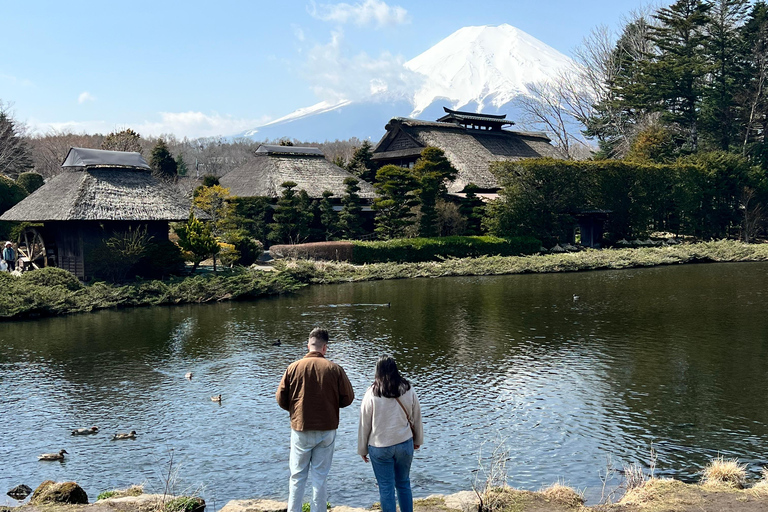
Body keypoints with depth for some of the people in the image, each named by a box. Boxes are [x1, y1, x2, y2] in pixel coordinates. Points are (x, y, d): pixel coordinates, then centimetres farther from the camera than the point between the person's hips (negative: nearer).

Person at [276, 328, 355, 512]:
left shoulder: (294, 367, -6)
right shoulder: (335, 369, -8)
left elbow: (280, 398, -2)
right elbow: (347, 398, -2)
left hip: (300, 429, 0)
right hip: (326, 430, 0)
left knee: (297, 476, 12)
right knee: (320, 477, 9)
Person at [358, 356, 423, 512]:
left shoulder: (371, 394, -12)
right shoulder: (408, 391, -3)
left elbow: (364, 424, -5)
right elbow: (416, 419, 7)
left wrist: (362, 449, 7)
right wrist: (418, 440, 22)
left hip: (380, 447, -3)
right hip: (405, 444, 3)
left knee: (386, 487, 6)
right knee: (403, 484, 17)